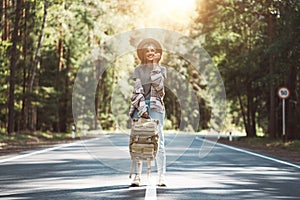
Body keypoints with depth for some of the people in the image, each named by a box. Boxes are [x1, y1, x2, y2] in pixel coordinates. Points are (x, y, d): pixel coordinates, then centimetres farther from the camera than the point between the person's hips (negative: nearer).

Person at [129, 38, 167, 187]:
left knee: (158, 141, -9)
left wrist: (155, 65, -6)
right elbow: (138, 89, 0)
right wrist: (142, 108, -12)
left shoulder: (161, 69, 9)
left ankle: (161, 176, -10)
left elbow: (158, 85, -10)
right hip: (140, 106, 1)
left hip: (155, 106, -1)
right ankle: (137, 175, 0)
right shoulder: (138, 69, 11)